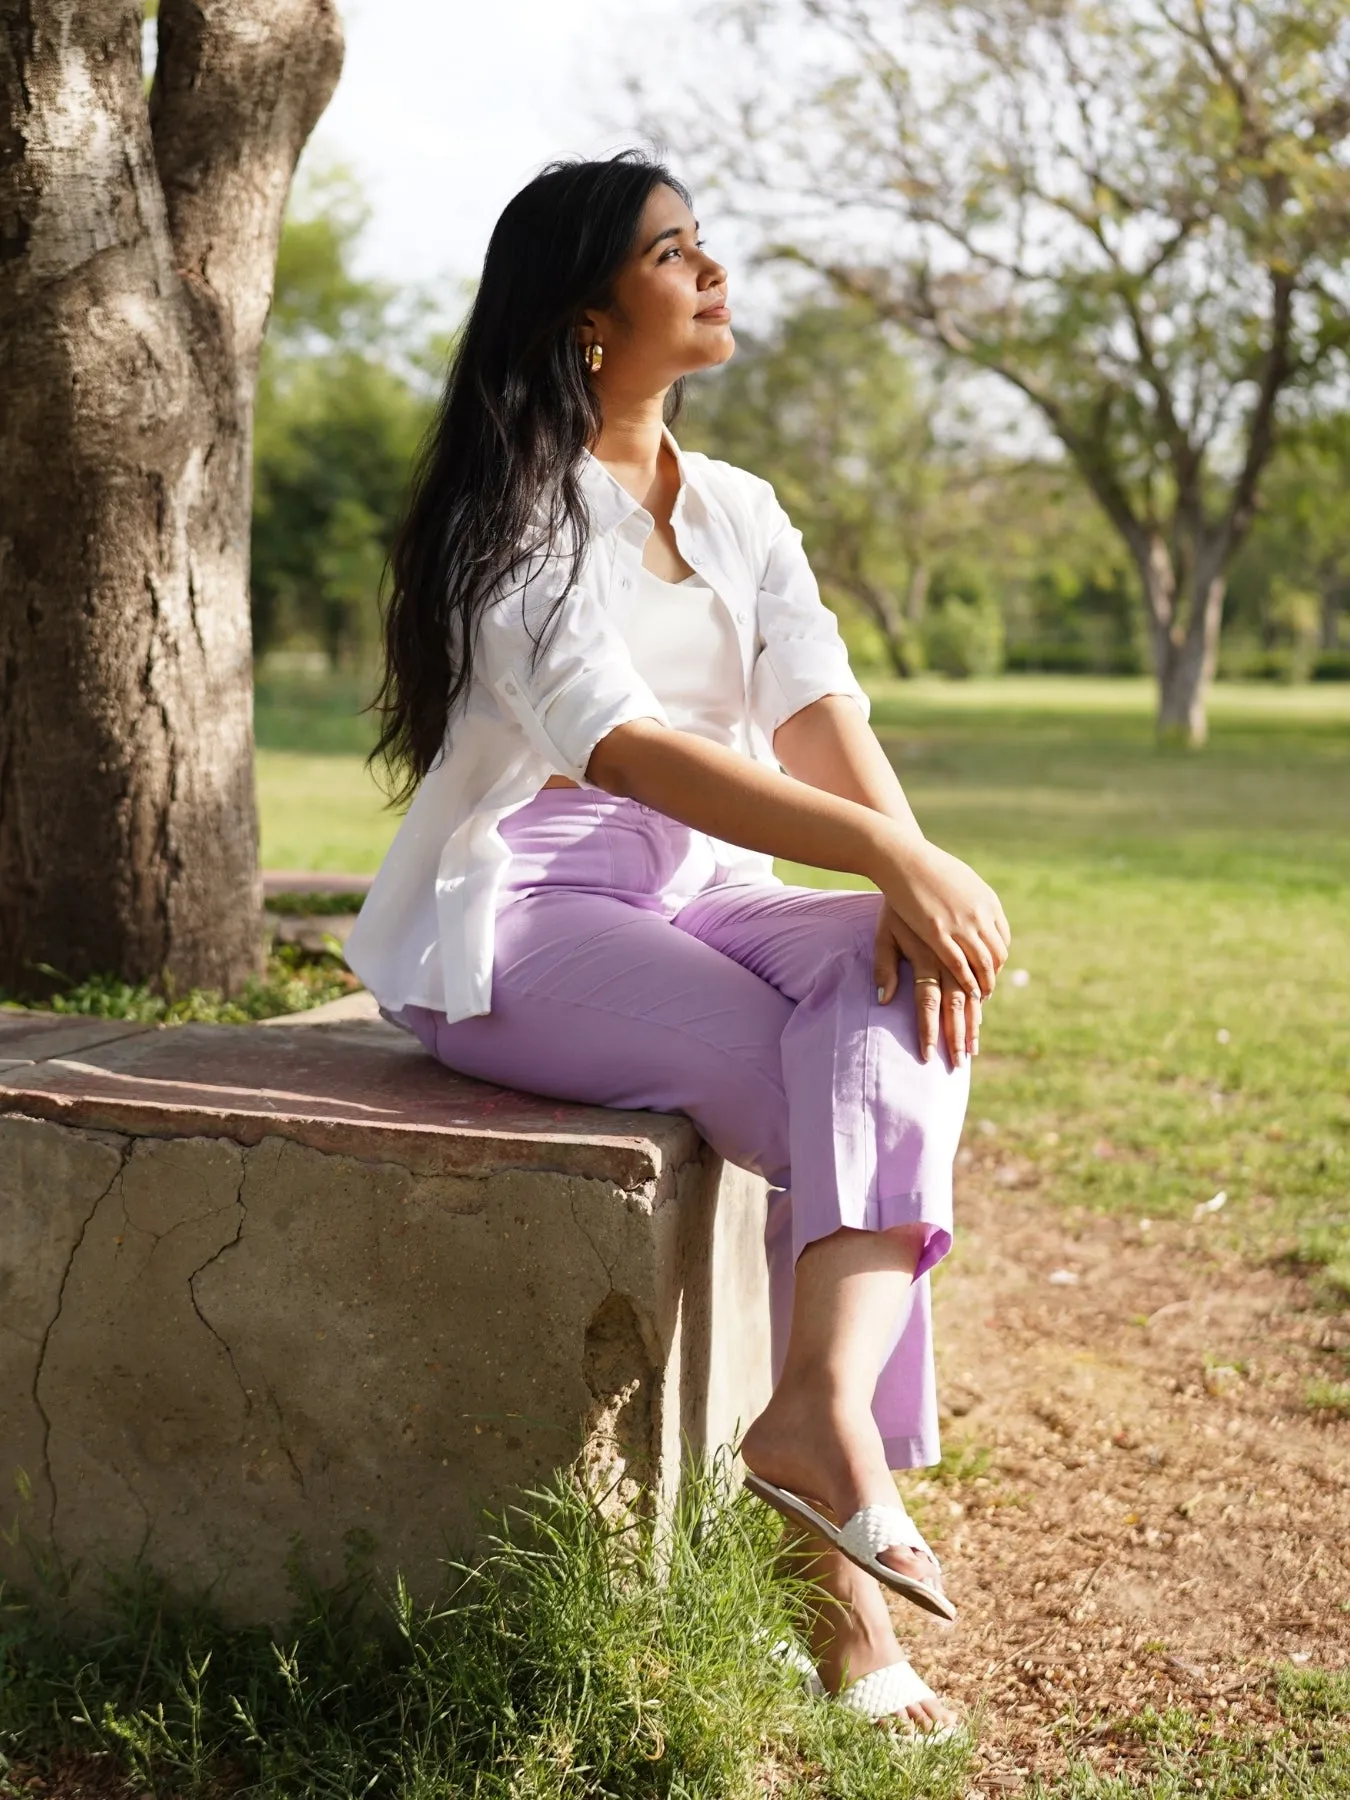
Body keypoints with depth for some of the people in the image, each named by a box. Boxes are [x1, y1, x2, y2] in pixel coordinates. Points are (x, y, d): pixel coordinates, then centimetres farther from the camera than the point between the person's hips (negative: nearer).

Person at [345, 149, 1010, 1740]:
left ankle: (822, 1407, -36)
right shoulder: (516, 512, -8)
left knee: (904, 1002, -24)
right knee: (835, 1106, -23)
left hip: (689, 896, 6)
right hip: (514, 911, -6)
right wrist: (896, 856, -32)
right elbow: (625, 747, -24)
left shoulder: (741, 515, 14)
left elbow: (823, 719, -2)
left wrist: (909, 881, -23)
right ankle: (844, 1583, -19)